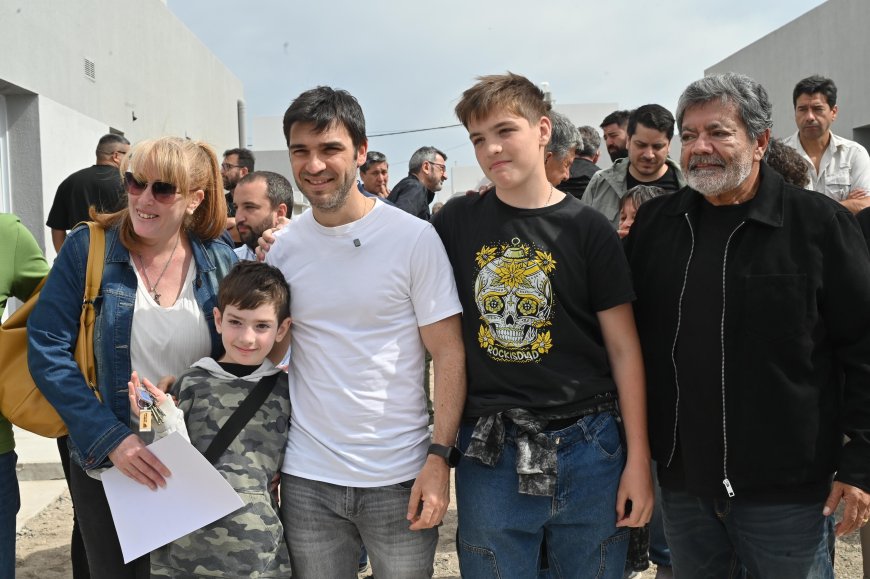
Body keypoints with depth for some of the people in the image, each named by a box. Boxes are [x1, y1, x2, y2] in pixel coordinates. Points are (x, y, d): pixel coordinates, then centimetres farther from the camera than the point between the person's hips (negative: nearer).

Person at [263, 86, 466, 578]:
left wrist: (440, 457, -13)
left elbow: (450, 353, -7)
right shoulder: (282, 246, 3)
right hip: (307, 480, 3)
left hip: (400, 479, -2)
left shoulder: (414, 237, -7)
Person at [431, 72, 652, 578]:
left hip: (586, 447, -1)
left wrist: (639, 458, -3)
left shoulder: (587, 229, -3)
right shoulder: (456, 223, 2)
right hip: (489, 452, 1)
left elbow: (624, 348, -1)